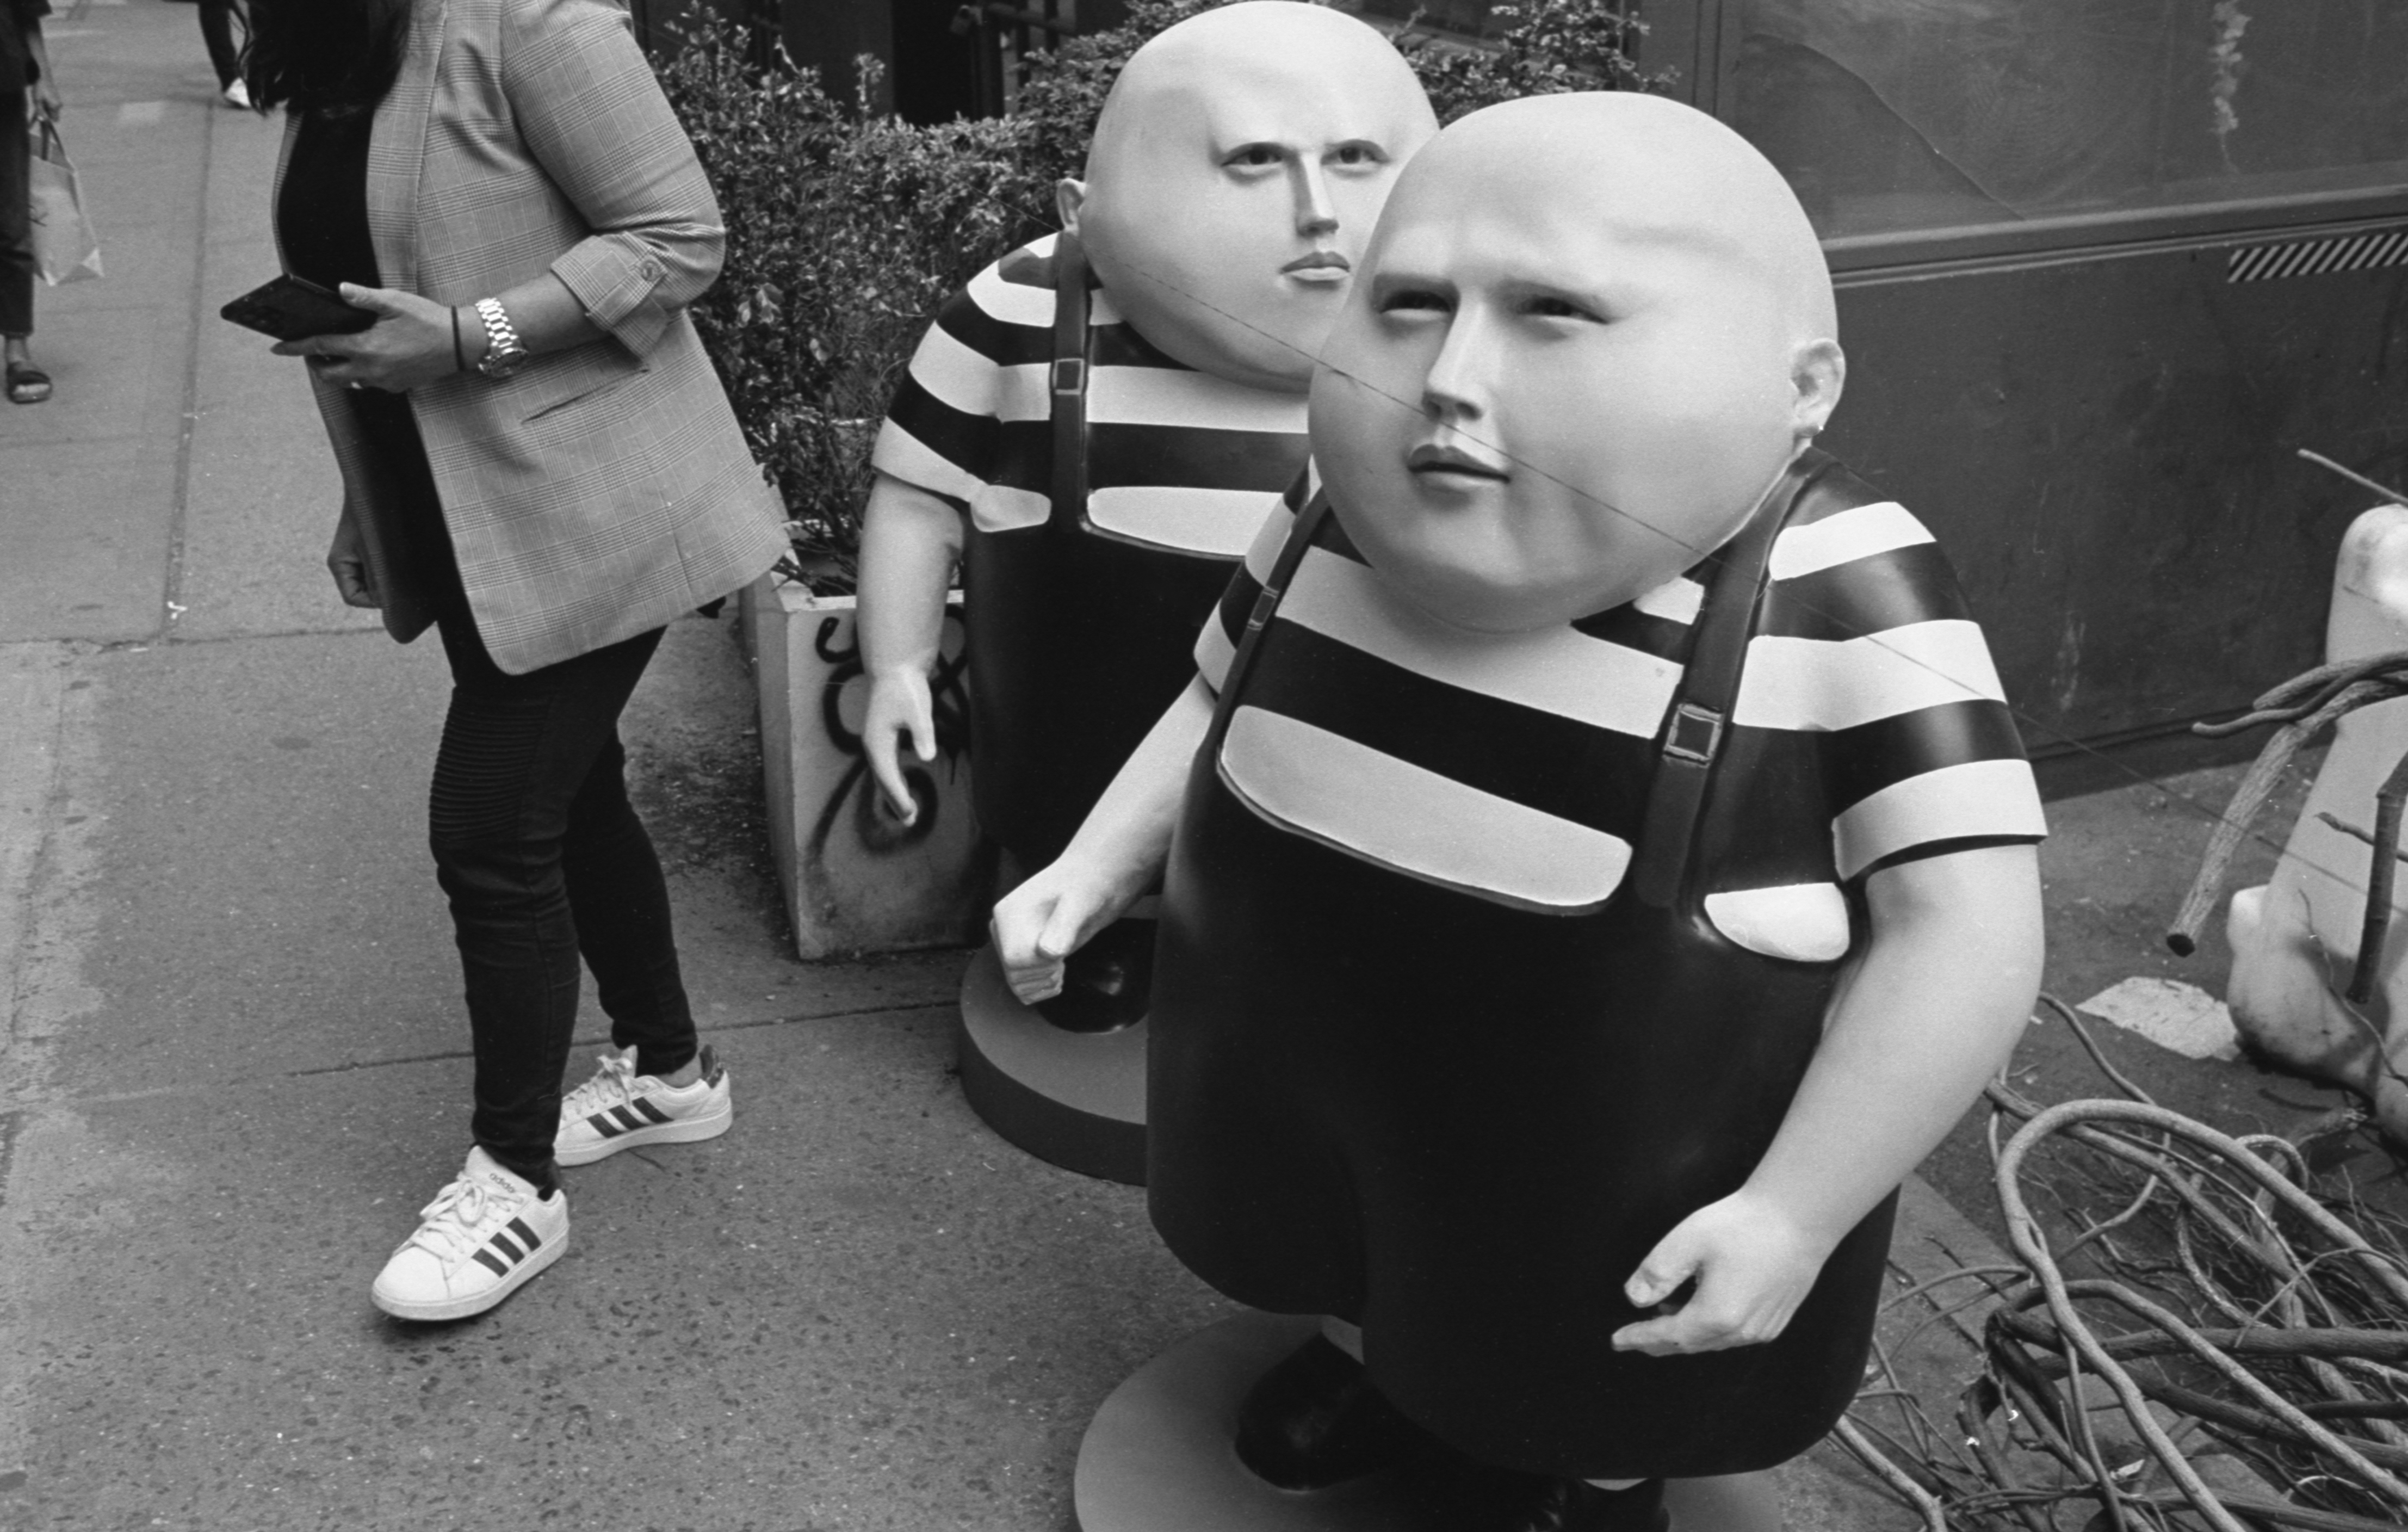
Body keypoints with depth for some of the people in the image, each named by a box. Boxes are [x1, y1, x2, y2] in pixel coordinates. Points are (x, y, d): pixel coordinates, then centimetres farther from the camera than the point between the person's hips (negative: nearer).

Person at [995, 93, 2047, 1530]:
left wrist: (1794, 1211, -25)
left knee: (1642, 1417, 24)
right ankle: (1371, 1363, 65)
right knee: (1361, 1278, 33)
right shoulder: (1343, 520, -13)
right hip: (1318, 1070, 5)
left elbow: (1965, 935, -26)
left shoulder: (1845, 602, -30)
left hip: (1636, 1160, -4)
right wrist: (1095, 868, -2)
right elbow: (1222, 702, 6)